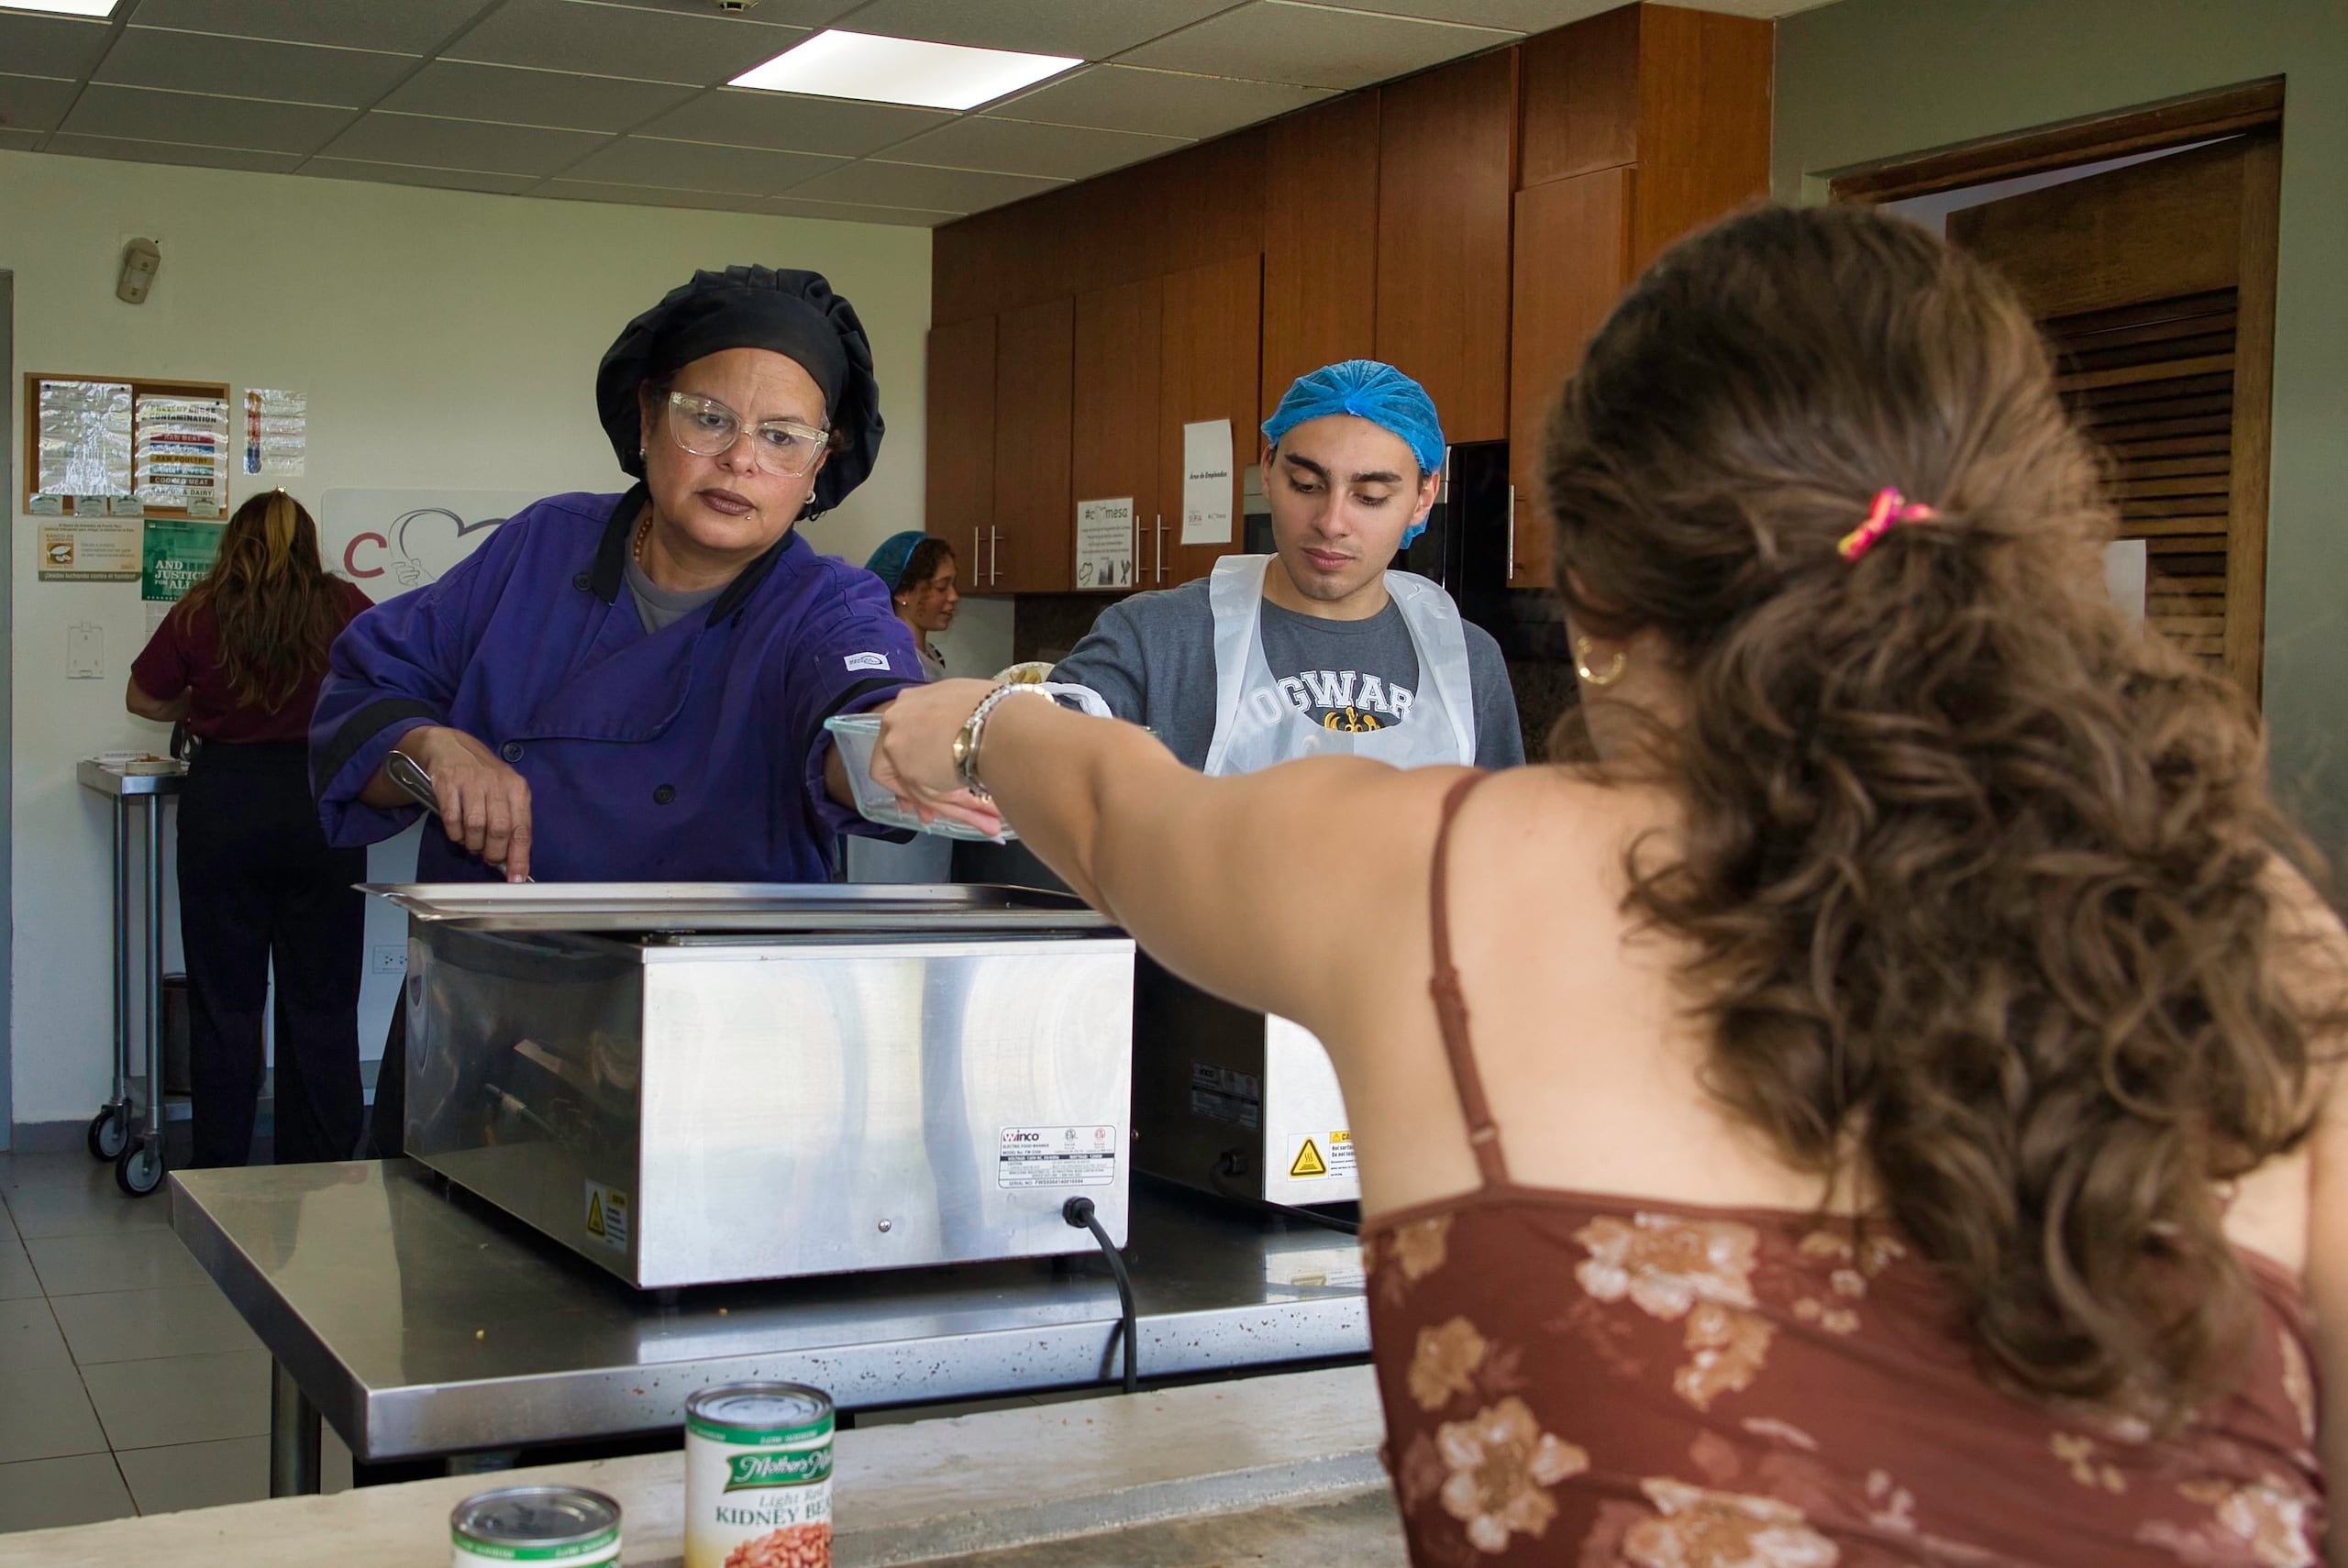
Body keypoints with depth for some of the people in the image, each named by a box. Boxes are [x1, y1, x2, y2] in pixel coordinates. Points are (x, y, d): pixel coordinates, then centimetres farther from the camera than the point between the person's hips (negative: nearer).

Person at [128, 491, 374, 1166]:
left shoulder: (200, 613, -2)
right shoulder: (344, 607, -2)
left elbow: (144, 698, 10)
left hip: (223, 807, 0)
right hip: (323, 803, 0)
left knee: (224, 1000, 9)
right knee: (322, 1002, 7)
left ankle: (221, 1171, 14)